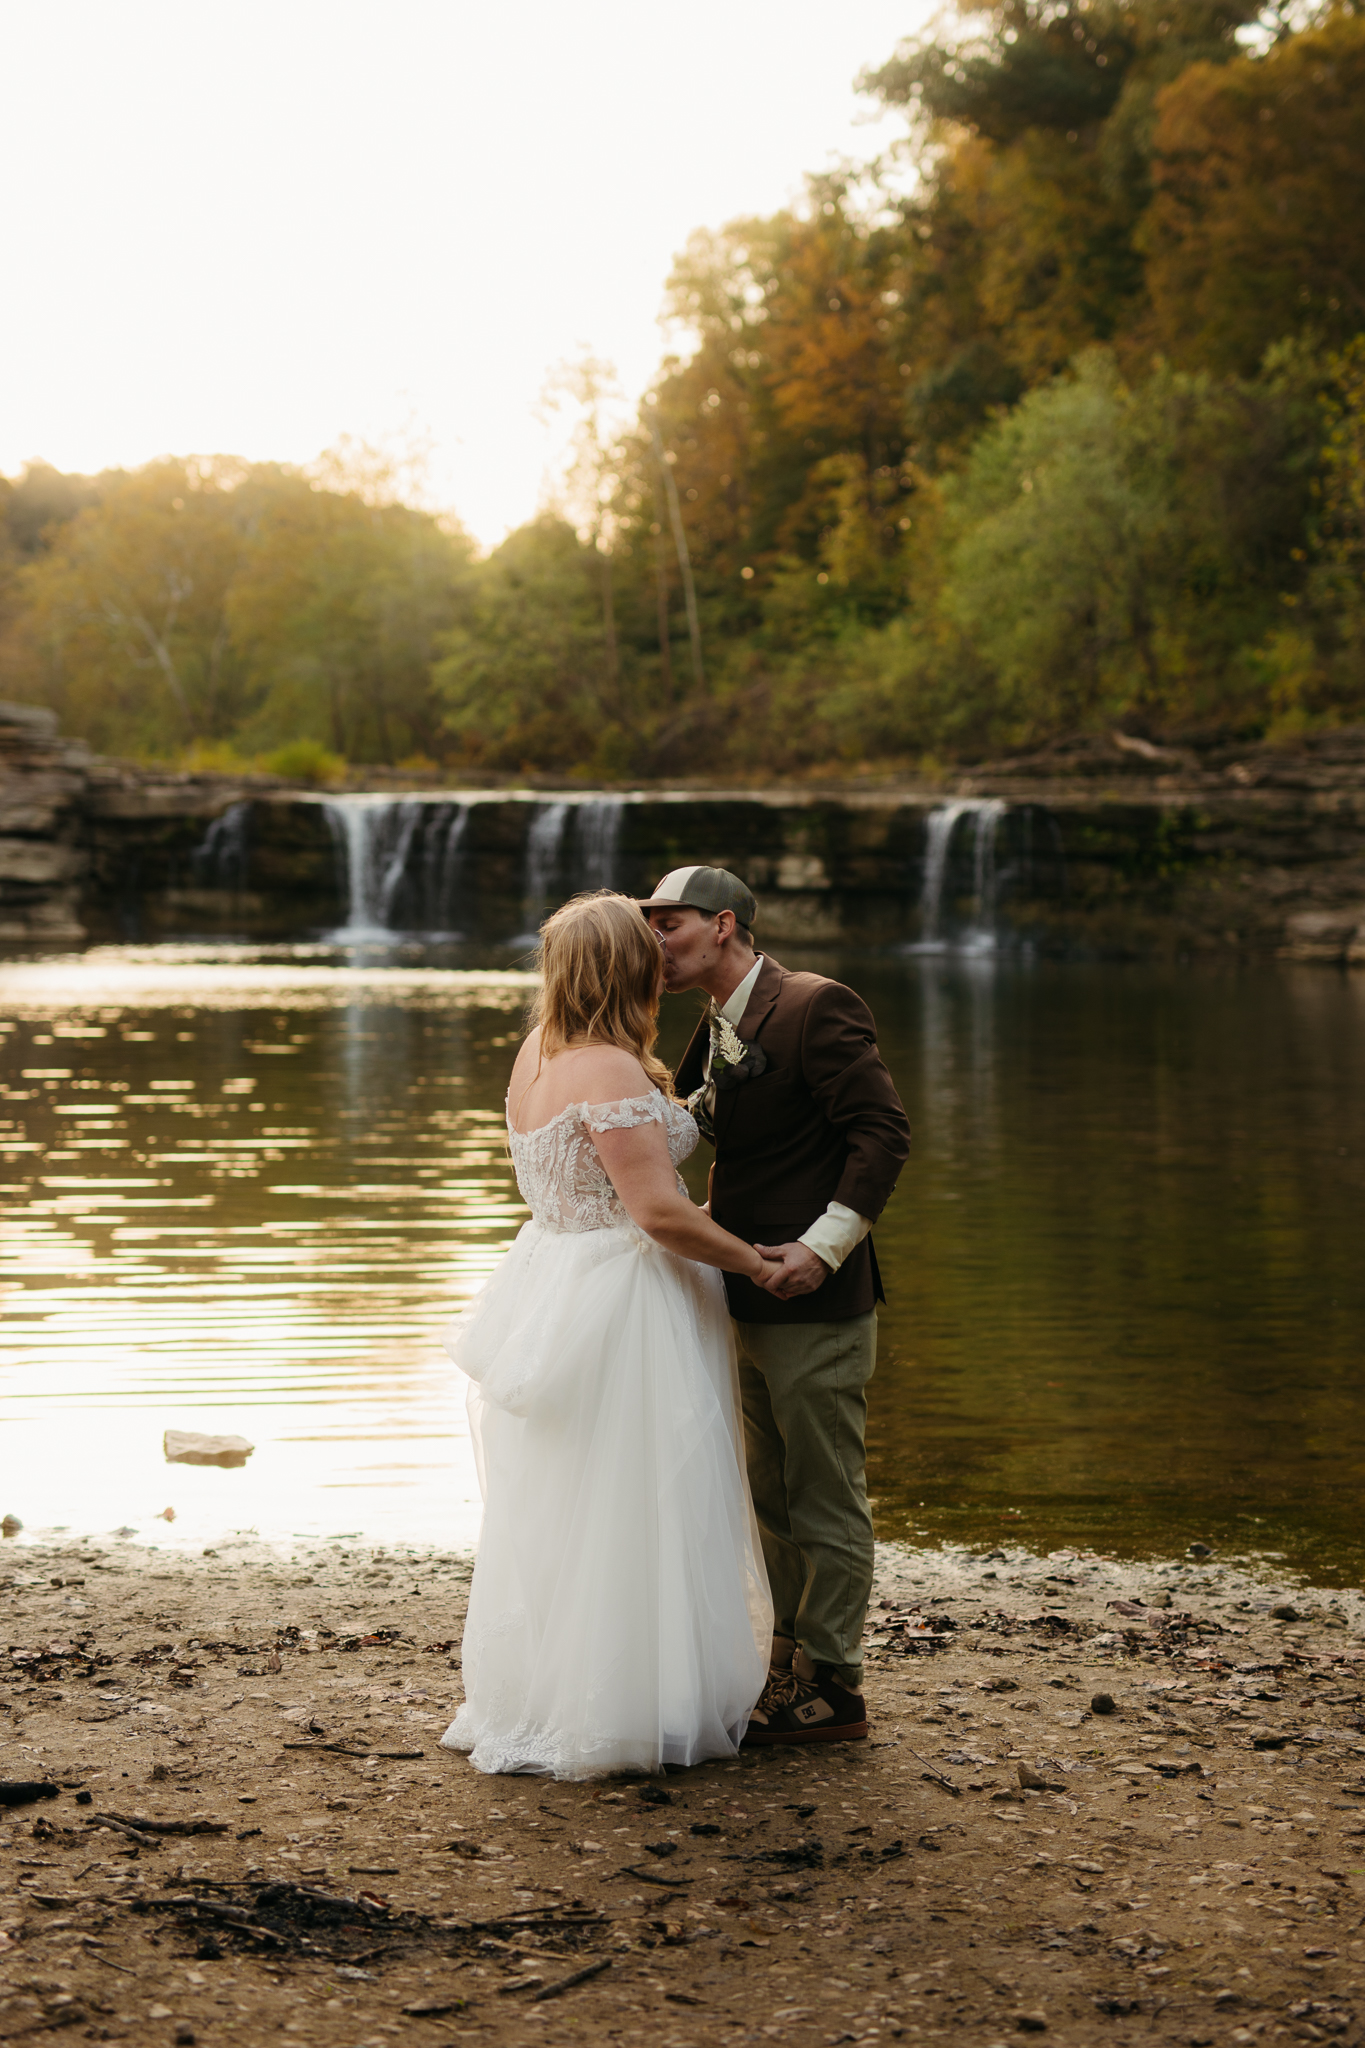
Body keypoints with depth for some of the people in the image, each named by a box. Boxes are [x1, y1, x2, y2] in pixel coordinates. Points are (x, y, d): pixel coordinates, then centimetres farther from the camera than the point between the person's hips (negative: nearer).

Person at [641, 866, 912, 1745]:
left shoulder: (816, 1008, -14)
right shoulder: (715, 1032, 14)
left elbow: (884, 1133, -19)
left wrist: (823, 1245, -24)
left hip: (815, 1309, -9)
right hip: (753, 1308, 9)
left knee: (825, 1502, 0)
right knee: (776, 1502, 17)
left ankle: (832, 1688, 8)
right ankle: (794, 1666, 28)